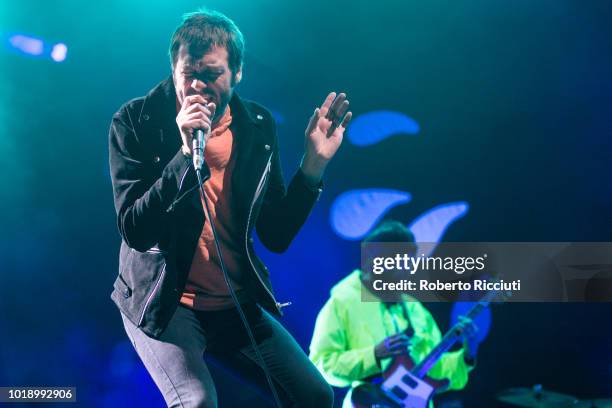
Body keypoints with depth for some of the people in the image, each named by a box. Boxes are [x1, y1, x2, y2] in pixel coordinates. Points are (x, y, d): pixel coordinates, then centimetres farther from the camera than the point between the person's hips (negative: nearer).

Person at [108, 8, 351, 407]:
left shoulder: (258, 125, 0)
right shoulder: (135, 121, -10)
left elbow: (277, 236, 2)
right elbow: (134, 231, -18)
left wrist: (314, 164, -10)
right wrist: (186, 152, -27)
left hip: (237, 302, 4)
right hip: (163, 300, -4)